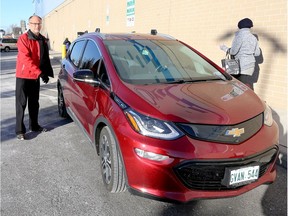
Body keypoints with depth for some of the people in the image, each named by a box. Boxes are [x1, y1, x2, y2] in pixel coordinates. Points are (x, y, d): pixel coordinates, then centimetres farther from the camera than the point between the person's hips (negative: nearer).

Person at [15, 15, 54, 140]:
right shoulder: (23, 38, -12)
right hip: (23, 75, -6)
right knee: (21, 103, -2)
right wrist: (40, 73, -27)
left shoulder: (43, 40, 9)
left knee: (34, 102, 14)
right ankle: (19, 130, 4)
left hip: (36, 76, 6)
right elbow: (26, 59, -21)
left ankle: (34, 125, 27)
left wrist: (47, 73, 5)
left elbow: (45, 58, 15)